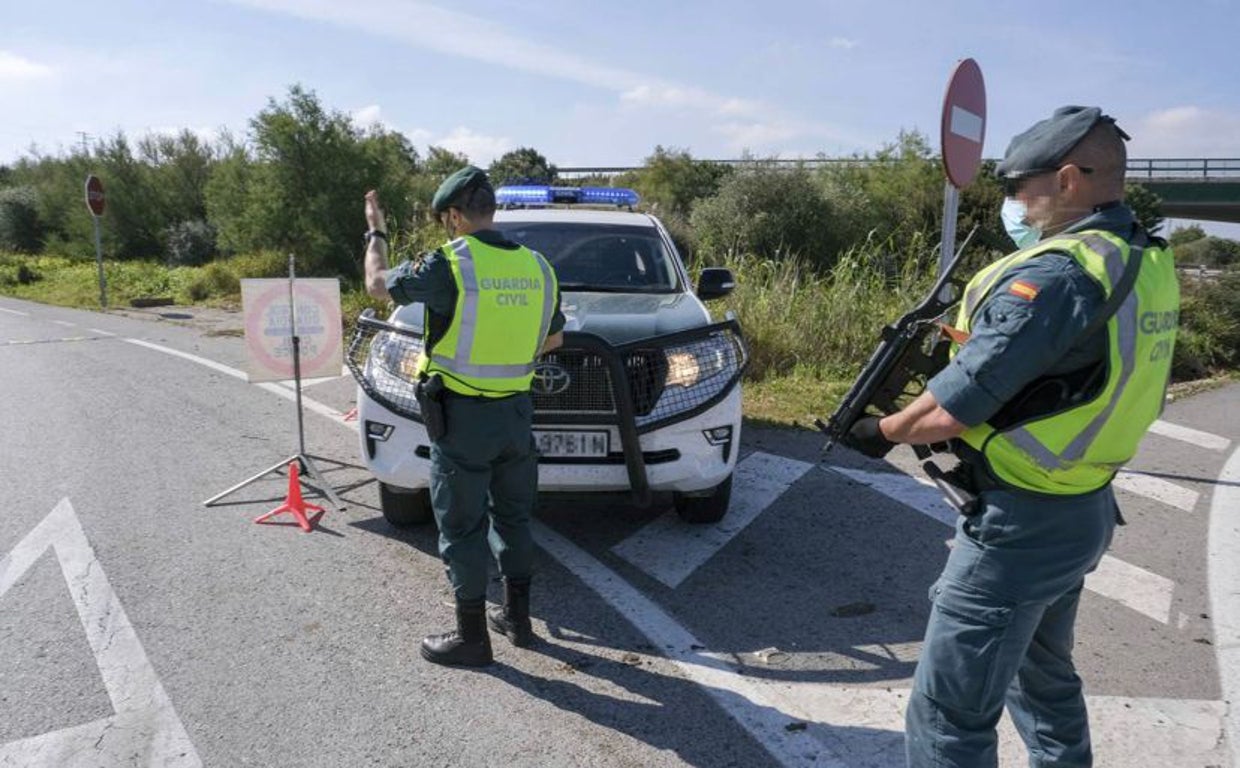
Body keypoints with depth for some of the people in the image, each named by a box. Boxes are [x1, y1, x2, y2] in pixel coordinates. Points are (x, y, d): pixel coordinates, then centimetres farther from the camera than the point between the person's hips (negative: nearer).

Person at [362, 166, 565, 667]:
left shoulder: (449, 265, -16)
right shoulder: (536, 266, 2)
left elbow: (378, 284, 0)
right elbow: (554, 339, 15)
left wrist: (376, 233, 17)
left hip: (462, 417, -6)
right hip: (516, 413, 6)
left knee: (462, 527, 7)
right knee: (512, 517, 19)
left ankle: (471, 636, 17)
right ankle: (517, 617, 31)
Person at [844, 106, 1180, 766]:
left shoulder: (1056, 275, -24)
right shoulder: (1149, 263, 6)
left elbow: (948, 412, -24)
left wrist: (880, 431, -5)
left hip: (1018, 526, -10)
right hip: (1084, 513, 10)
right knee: (1043, 675, 29)